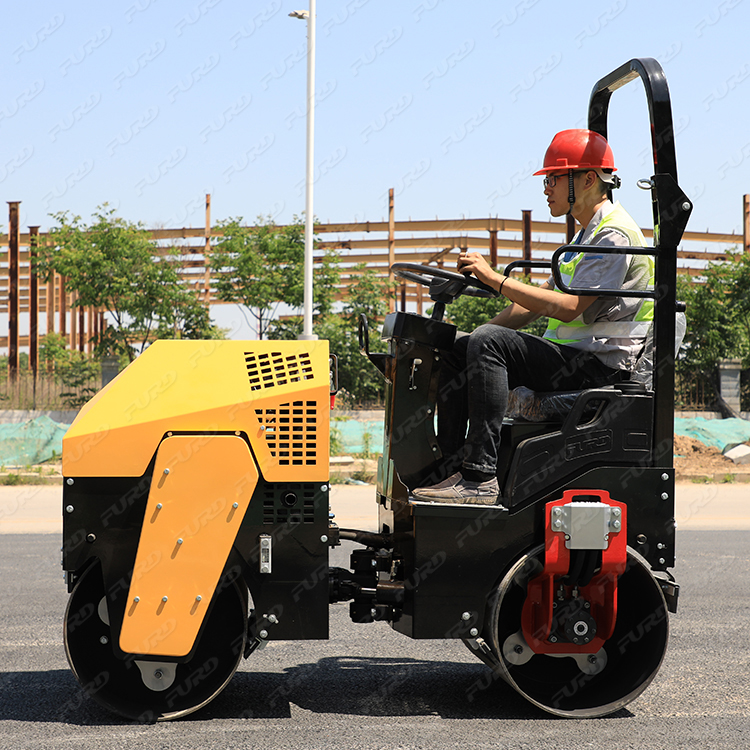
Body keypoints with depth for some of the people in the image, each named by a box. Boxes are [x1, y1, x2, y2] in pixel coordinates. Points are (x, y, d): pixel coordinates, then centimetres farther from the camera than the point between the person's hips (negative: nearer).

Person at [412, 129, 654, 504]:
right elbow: (539, 299, 20)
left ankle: (480, 478, -31)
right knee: (457, 347, 4)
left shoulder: (614, 234, -13)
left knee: (488, 342, -27)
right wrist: (480, 332, 9)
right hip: (570, 354, 10)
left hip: (598, 362, -10)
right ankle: (454, 465, -4)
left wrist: (494, 278, -23)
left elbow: (569, 308, -24)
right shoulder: (588, 234, 20)